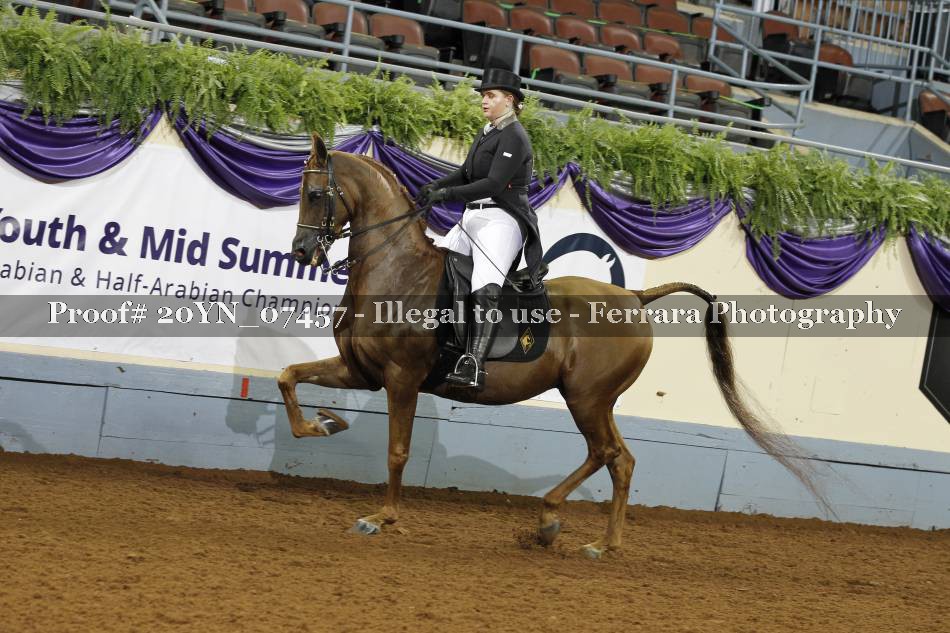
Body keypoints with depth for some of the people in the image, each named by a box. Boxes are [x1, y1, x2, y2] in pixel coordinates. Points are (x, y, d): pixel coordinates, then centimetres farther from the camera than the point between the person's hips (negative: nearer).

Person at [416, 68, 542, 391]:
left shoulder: (513, 137, -10)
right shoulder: (487, 132, 19)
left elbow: (494, 183, -21)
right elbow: (466, 172, 21)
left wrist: (447, 194, -25)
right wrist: (436, 185, 2)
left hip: (502, 219, -11)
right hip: (473, 218, 11)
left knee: (485, 288, -29)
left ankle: (473, 366, -41)